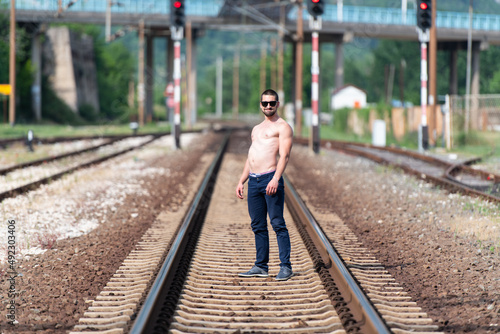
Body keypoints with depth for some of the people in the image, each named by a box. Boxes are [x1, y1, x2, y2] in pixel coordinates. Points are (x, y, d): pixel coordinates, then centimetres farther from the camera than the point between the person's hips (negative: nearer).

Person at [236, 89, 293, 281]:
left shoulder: (282, 127, 0)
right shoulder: (257, 129, 25)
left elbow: (284, 155, -11)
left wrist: (275, 179, -23)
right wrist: (241, 181, 19)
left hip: (270, 178, -7)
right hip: (253, 181, 8)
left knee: (278, 224, -9)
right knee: (258, 226, 9)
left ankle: (285, 267, -8)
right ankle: (261, 267, 14)